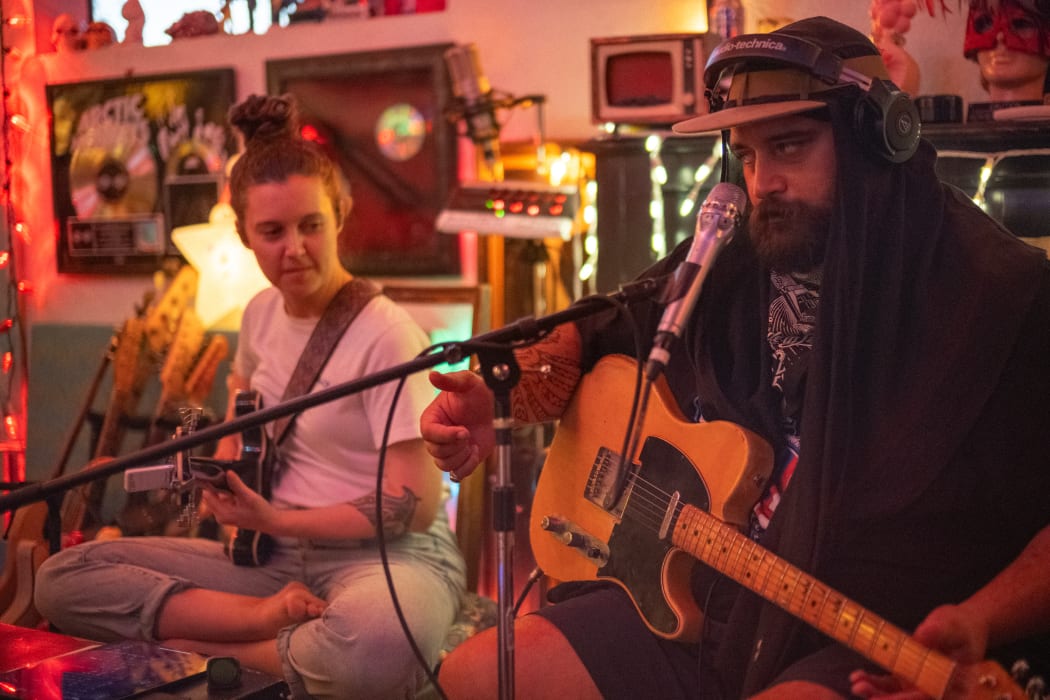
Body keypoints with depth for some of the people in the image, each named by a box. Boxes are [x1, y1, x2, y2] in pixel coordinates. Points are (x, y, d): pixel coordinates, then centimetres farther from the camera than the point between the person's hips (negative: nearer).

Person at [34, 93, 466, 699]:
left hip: (390, 555, -6)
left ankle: (210, 647, -15)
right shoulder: (262, 313, 7)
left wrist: (276, 519, -12)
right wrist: (225, 471, 10)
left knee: (378, 644, -44)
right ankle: (270, 618, -15)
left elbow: (415, 506, -15)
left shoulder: (386, 335, -14)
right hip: (277, 557, 6)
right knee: (62, 578, -7)